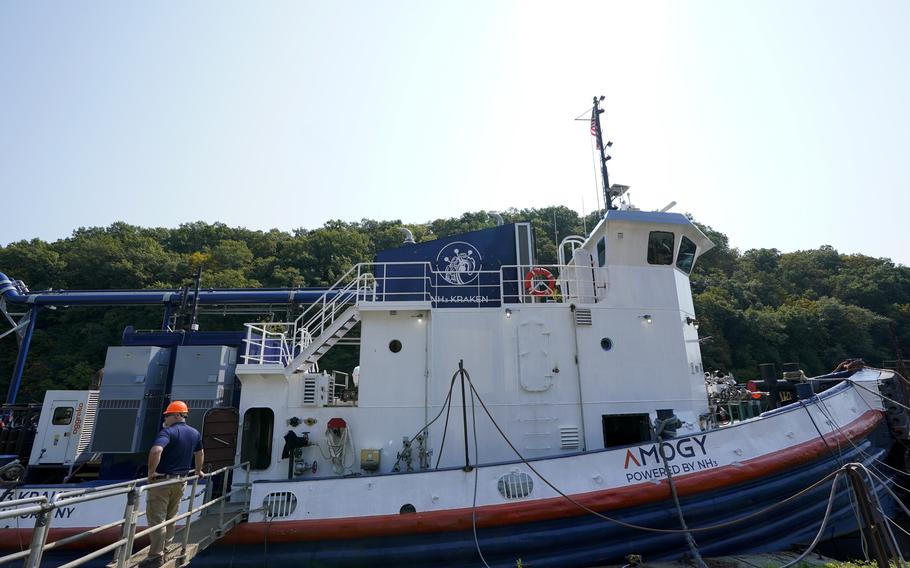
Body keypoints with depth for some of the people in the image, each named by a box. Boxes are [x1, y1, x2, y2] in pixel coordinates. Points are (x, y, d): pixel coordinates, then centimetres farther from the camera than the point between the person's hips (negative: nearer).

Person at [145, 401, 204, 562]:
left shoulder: (168, 432, -17)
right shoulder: (195, 433, 6)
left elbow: (156, 451, -35)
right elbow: (200, 453, 20)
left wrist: (151, 471, -22)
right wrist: (198, 470, 35)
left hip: (162, 480, -6)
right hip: (181, 481, 7)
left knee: (156, 518, 2)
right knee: (170, 517, 20)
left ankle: (156, 554, 4)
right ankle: (166, 547, 29)